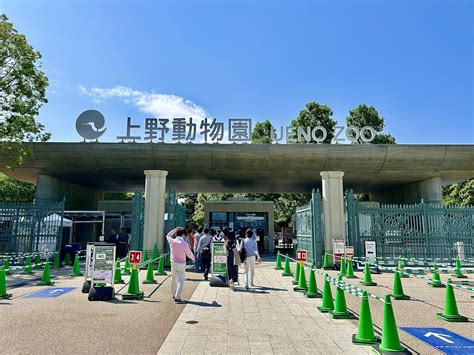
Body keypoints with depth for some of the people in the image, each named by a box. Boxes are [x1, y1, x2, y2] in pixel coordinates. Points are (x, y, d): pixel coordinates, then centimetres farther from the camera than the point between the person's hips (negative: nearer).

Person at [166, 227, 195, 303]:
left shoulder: (172, 241, -4)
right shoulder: (184, 244, -15)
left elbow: (168, 235, 20)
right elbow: (189, 254, -4)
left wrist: (175, 230, 18)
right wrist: (193, 258, 16)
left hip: (173, 263, 5)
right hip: (181, 264, -5)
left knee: (173, 280, 19)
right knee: (181, 281, 0)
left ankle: (174, 295, 33)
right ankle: (177, 297, -5)